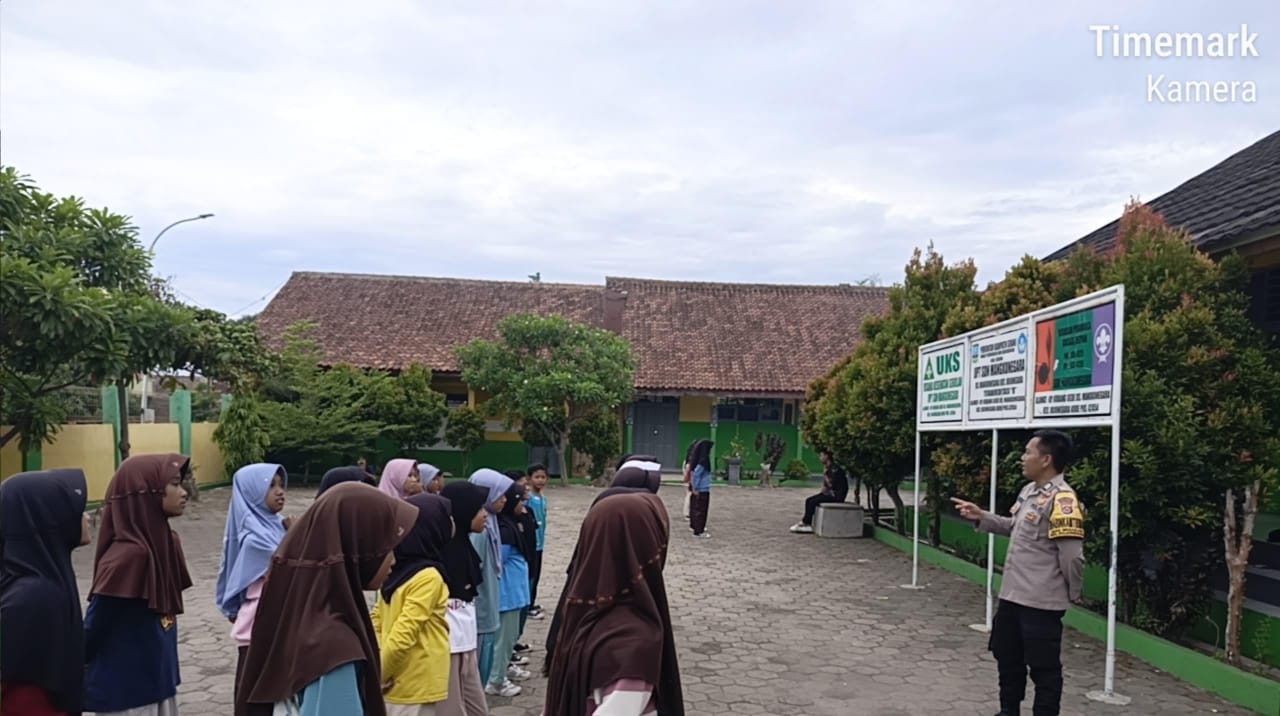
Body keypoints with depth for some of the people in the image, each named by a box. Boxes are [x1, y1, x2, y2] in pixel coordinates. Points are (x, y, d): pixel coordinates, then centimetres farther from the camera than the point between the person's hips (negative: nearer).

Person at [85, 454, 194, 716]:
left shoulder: (164, 540, 0)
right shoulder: (128, 555, -26)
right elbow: (94, 626, -17)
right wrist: (77, 677, -5)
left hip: (158, 680, 8)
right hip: (126, 689, -8)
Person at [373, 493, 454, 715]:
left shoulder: (397, 569, 5)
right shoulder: (428, 578, -18)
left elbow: (377, 619, 8)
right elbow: (403, 633, -22)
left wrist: (379, 673, 4)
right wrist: (379, 675, -11)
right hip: (412, 684, -7)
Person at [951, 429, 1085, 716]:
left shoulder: (1062, 499, -22)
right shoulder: (1028, 491, 9)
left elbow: (1072, 554, -21)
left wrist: (1073, 593, -8)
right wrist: (981, 517, 11)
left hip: (1041, 601, -10)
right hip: (1012, 595, 10)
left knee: (1043, 668, 6)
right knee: (1007, 657, 22)